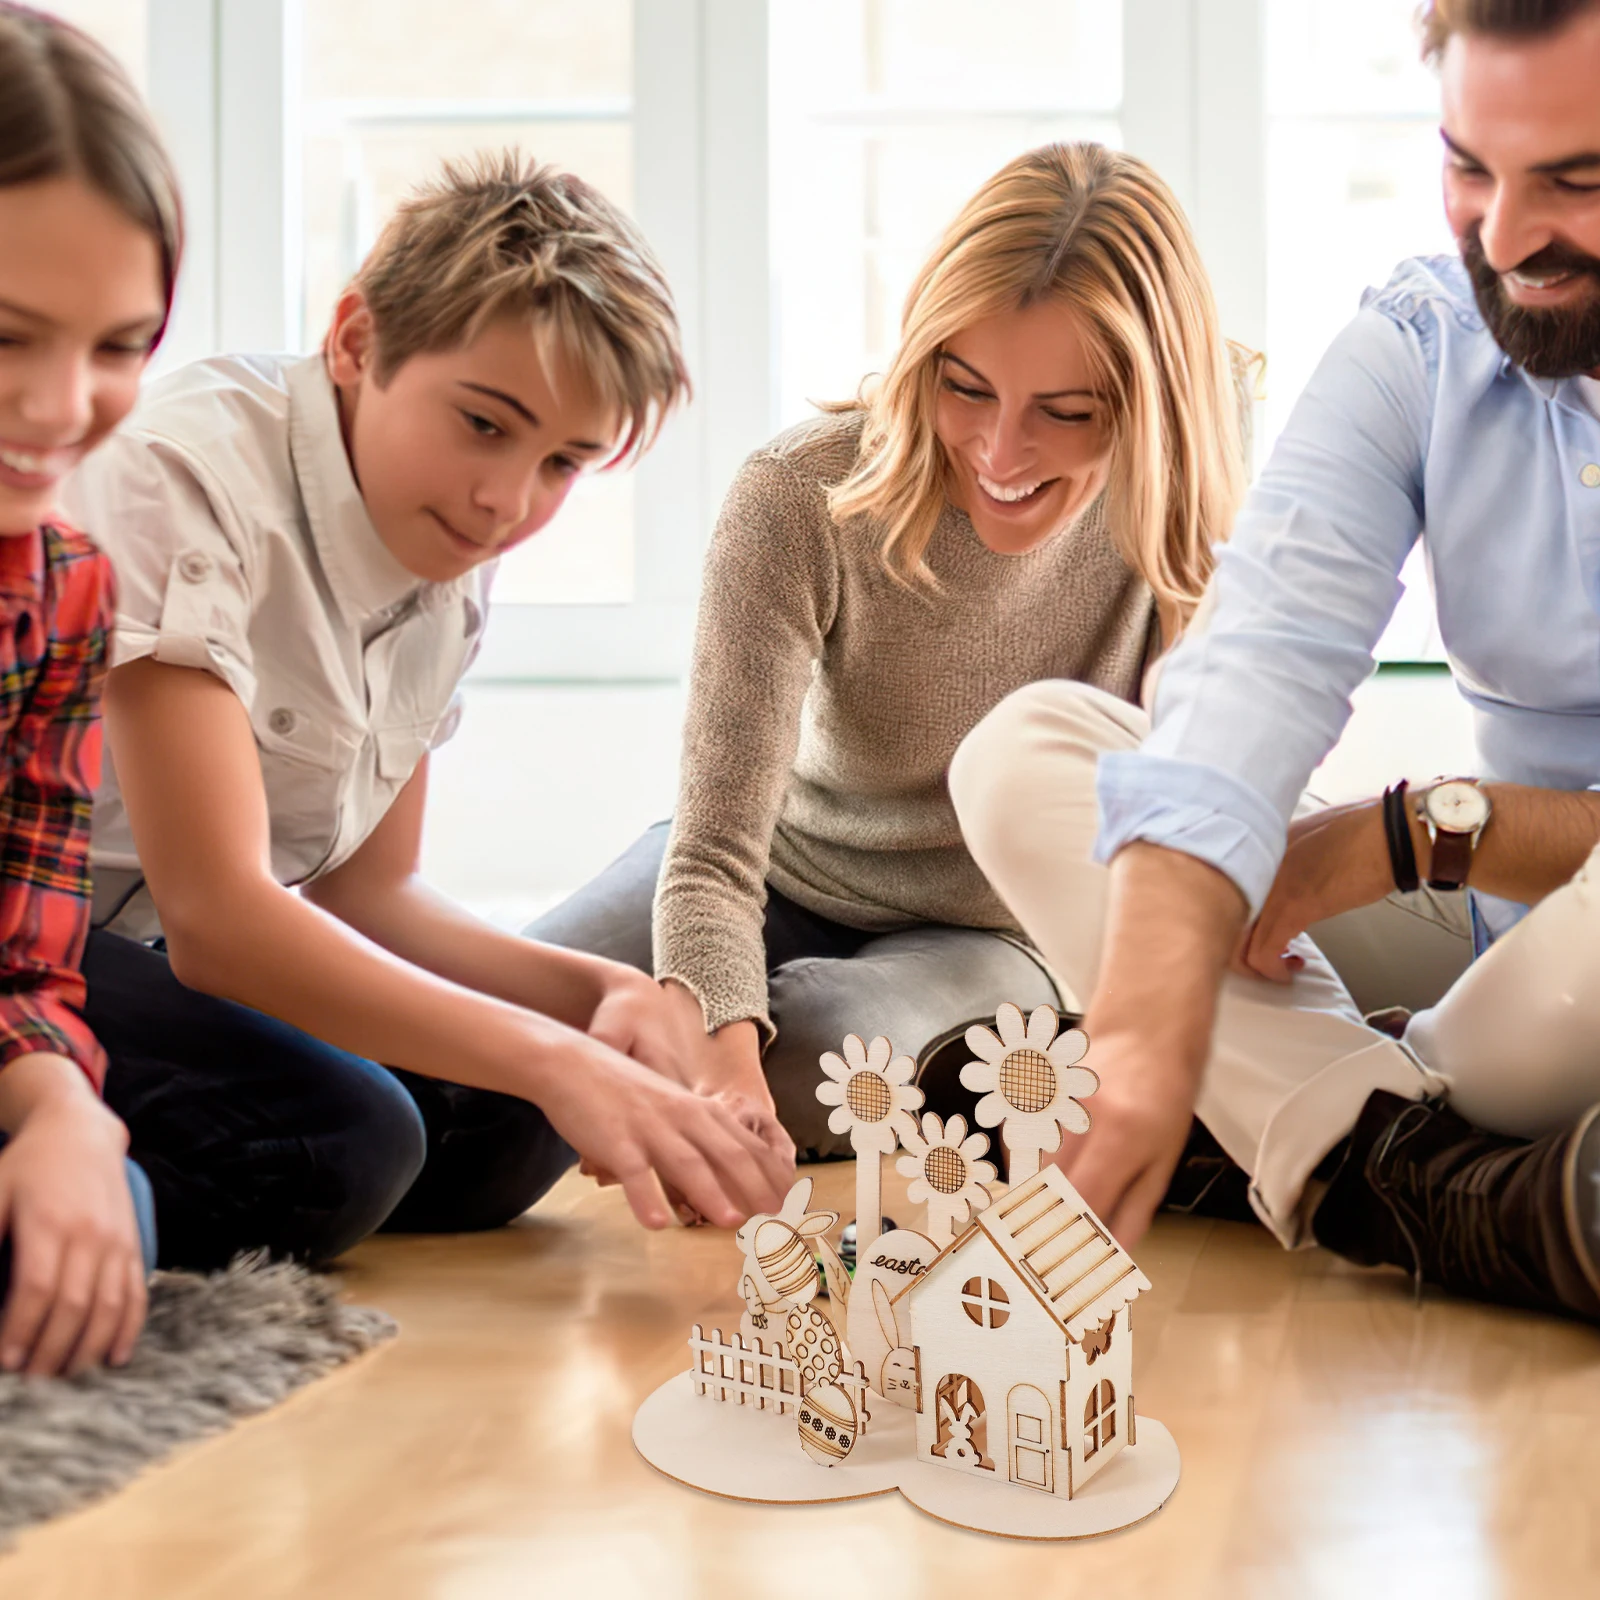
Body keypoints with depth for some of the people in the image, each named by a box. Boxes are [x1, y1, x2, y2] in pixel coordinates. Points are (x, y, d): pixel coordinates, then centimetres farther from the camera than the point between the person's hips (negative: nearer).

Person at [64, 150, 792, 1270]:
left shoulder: (454, 566, 0)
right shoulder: (191, 476, -24)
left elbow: (366, 891, 3)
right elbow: (216, 914, -30)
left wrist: (599, 995, -14)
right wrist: (549, 1058, -38)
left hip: (165, 954, 8)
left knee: (510, 1123, -11)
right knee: (331, 1141, -29)